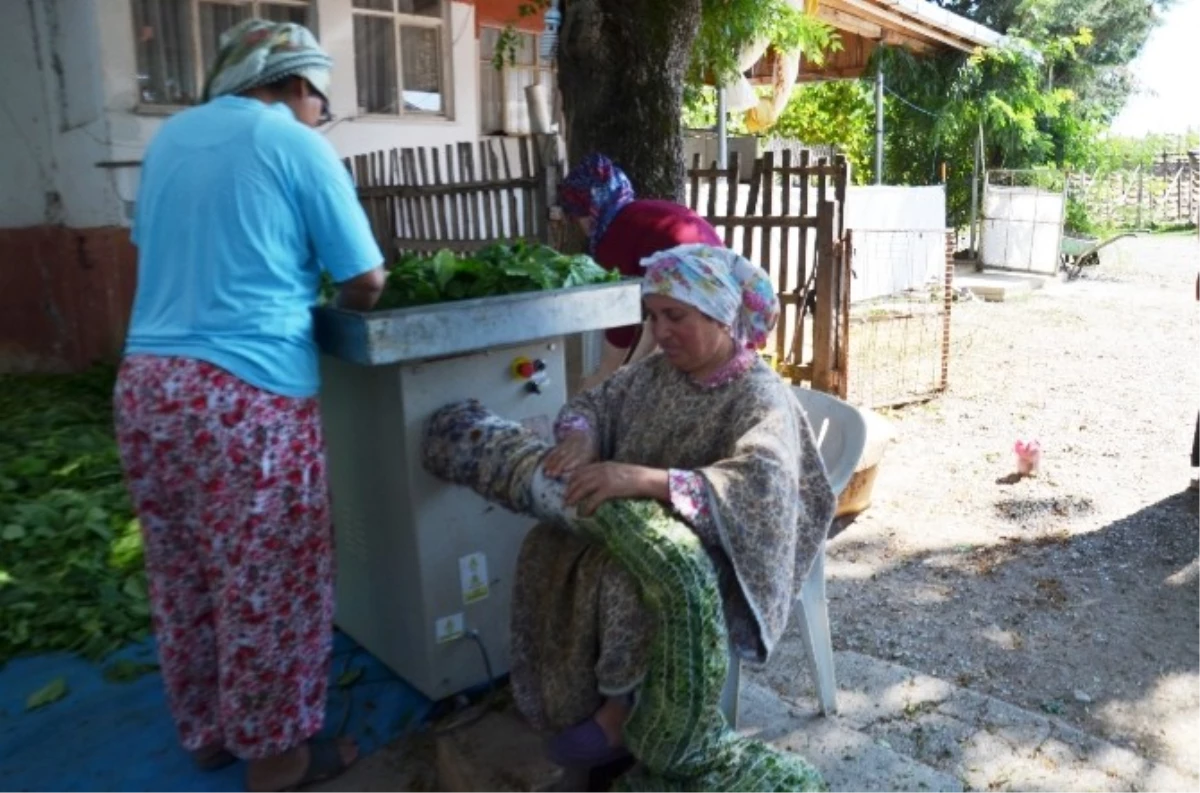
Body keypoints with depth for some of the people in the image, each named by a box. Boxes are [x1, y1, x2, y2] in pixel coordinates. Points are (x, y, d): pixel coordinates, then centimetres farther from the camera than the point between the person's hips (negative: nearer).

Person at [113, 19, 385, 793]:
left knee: (184, 576, 18)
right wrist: (319, 294, 18)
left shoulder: (169, 137, 15)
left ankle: (208, 729, 35)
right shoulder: (295, 146, -4)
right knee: (266, 583, 6)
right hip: (245, 391, -7)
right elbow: (367, 284, -3)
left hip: (147, 381, 7)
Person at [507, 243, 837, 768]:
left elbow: (760, 486, -38)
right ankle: (579, 697, 4)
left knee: (633, 579, -32)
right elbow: (594, 403, 5)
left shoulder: (761, 397, -21)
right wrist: (580, 437, -22)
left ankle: (622, 712, -7)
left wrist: (643, 479, -49)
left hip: (717, 553, -7)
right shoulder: (655, 371, 2)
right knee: (548, 550, -10)